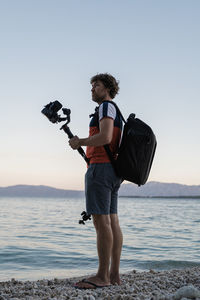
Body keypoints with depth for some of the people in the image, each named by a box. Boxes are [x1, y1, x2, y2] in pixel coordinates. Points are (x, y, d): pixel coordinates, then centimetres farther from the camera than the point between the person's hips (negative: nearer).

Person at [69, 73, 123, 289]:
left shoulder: (107, 107, -5)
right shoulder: (116, 113, 25)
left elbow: (105, 137, -19)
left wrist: (80, 142, -7)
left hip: (101, 168, -10)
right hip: (113, 170, 10)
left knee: (101, 222, -11)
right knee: (112, 222, 5)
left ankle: (102, 276, -11)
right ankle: (114, 274, 6)